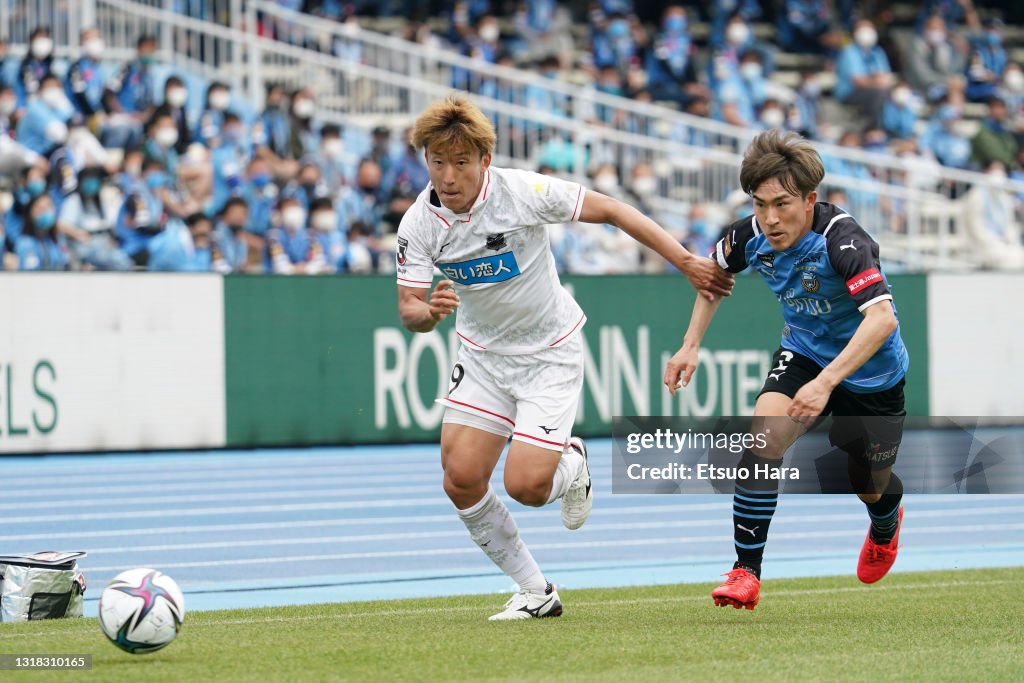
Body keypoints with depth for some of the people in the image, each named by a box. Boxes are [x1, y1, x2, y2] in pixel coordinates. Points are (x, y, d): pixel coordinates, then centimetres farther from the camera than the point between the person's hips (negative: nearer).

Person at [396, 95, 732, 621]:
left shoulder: (524, 191, -22)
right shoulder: (419, 224, -13)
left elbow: (611, 211, -12)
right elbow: (408, 310, -12)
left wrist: (686, 262, -9)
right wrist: (429, 311, -37)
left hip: (550, 354, -4)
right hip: (483, 355, 4)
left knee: (525, 486, -15)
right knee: (461, 479, -10)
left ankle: (572, 465, 24)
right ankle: (536, 593, 8)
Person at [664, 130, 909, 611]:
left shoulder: (842, 239, -36)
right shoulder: (750, 236, -18)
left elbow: (882, 318, -48)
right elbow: (714, 273, 7)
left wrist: (826, 382, -55)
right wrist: (691, 345, 1)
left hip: (871, 371, -3)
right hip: (803, 351, 3)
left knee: (870, 486, 13)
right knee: (765, 436, -25)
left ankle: (887, 521, 54)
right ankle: (746, 572, -21)